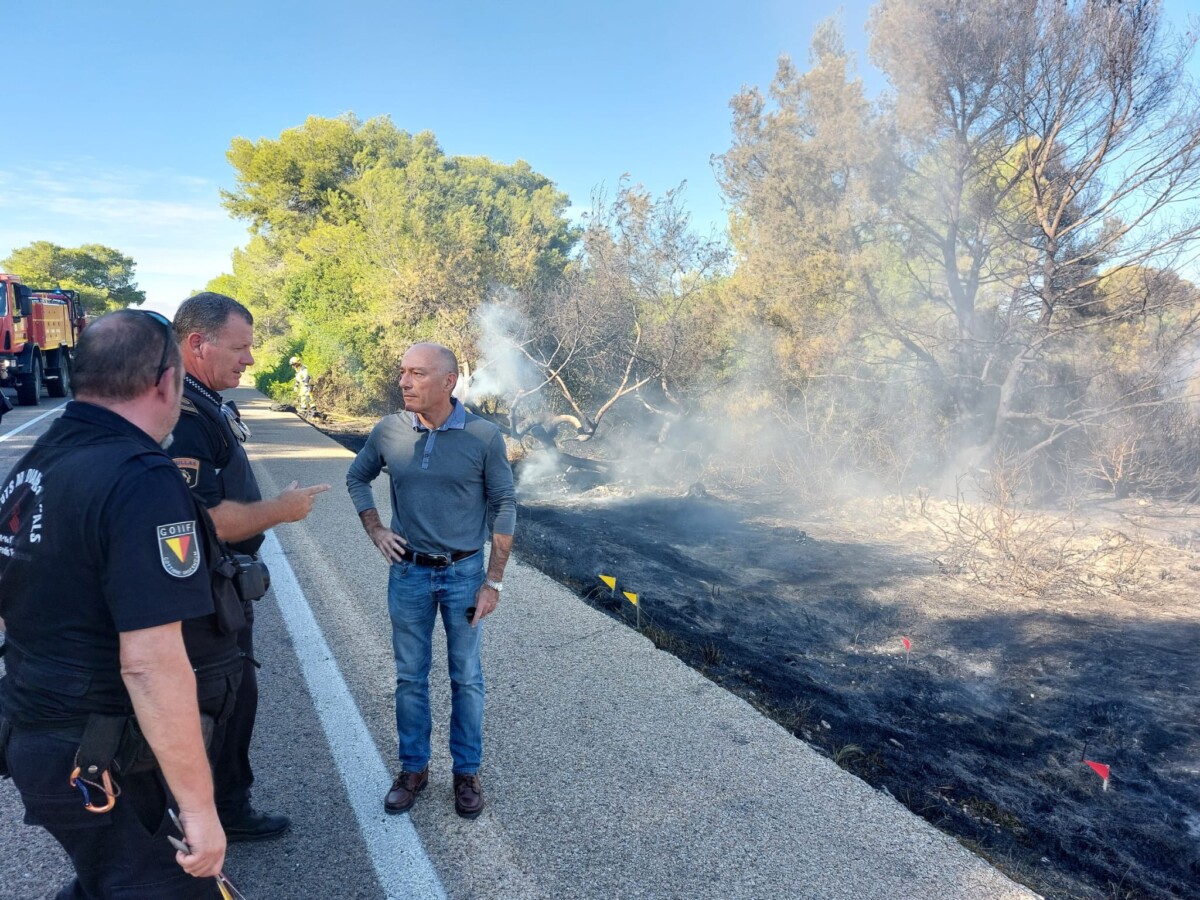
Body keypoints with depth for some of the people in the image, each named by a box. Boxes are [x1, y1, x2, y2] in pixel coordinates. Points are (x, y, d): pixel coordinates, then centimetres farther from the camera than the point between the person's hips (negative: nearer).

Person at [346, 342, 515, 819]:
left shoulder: (484, 437, -13)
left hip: (464, 573, -2)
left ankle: (467, 771, 29)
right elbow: (356, 478, 14)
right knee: (410, 677, 14)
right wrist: (375, 531, 1)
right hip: (408, 573, 2)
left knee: (467, 679, 11)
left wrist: (493, 582, -8)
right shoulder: (388, 432, -5)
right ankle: (413, 768, 32)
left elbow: (504, 508, -7)